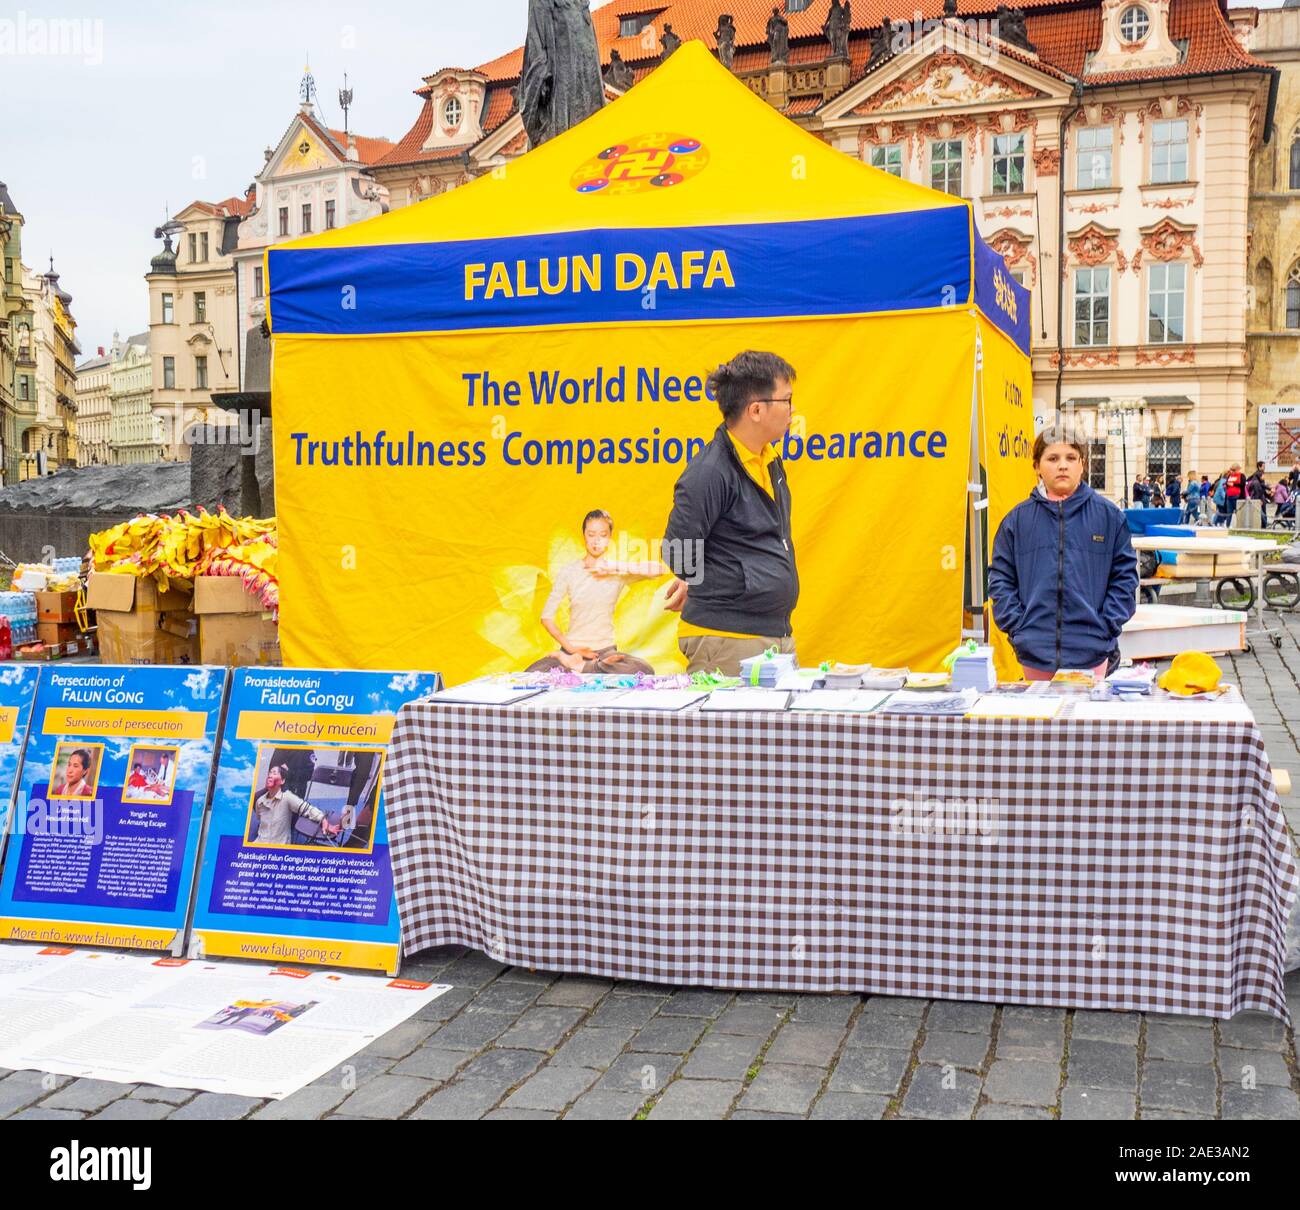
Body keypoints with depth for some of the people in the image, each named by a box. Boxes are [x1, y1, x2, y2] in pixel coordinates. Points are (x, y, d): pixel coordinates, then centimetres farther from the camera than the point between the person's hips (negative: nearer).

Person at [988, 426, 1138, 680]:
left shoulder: (1109, 516, 4)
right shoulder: (1017, 519, 5)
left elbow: (1125, 576, 5)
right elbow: (1000, 578, 6)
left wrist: (1107, 626, -4)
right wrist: (1016, 625, -4)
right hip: (1034, 652, 1)